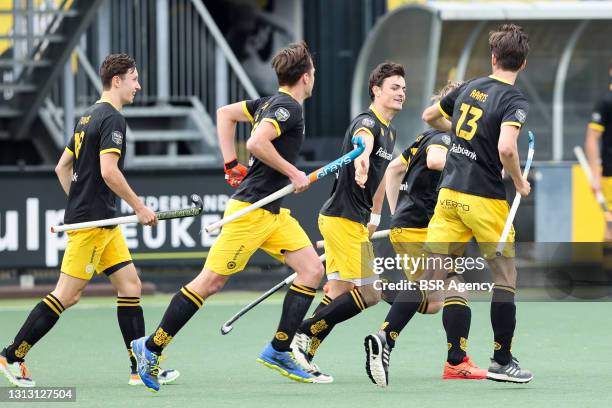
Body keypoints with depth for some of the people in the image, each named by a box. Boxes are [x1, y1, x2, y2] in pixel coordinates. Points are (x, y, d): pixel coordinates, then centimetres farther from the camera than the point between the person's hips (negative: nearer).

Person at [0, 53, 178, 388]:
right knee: (67, 295, -6)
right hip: (91, 223, -10)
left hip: (102, 222, 10)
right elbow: (108, 171, -24)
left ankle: (141, 368, 6)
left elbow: (62, 166, 20)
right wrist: (139, 206, -16)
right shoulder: (112, 119, -14)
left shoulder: (89, 117, 15)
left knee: (129, 284, 7)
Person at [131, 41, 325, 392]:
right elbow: (257, 143, -29)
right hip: (250, 210, -10)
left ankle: (279, 350, 4)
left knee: (312, 269, 2)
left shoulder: (273, 103, 13)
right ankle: (151, 347, 3)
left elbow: (225, 113, 22)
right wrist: (293, 173, -19)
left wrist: (232, 163, 16)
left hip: (272, 212, 10)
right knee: (211, 282, -6)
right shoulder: (288, 108, -14)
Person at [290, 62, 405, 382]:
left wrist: (375, 217, 31)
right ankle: (303, 333, -7)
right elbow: (361, 142, -42)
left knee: (339, 294, 7)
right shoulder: (367, 122, -16)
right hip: (344, 219, -10)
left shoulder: (389, 132, 16)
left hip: (354, 220, 10)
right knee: (368, 294, -10)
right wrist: (361, 163, -65)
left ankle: (304, 354, 6)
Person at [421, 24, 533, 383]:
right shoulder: (515, 101, -12)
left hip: (450, 192, 5)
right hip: (485, 199, -5)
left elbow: (430, 117, 23)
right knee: (505, 279, 9)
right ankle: (502, 361, 12)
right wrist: (520, 183, -10)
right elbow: (506, 149, -27)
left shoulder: (469, 88, 8)